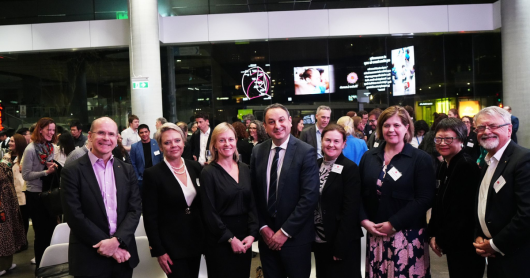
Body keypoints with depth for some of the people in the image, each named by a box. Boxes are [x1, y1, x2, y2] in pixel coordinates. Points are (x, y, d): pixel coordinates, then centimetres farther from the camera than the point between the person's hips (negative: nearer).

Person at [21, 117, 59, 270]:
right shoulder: (31, 149, -16)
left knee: (52, 228, 12)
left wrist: (53, 166, -8)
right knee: (41, 232, 5)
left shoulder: (51, 147, 2)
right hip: (35, 195, -6)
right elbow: (26, 175, -16)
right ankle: (40, 265, 22)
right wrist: (46, 172, -24)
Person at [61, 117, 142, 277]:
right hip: (89, 259, -3)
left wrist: (117, 240, -14)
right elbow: (74, 216, -11)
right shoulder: (72, 172, -6)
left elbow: (135, 209, 1)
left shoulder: (127, 170, 6)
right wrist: (107, 245, -14)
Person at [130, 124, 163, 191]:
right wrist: (138, 178, -2)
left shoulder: (157, 144, 0)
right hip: (142, 180, 0)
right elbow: (133, 164, 4)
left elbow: (162, 160, 5)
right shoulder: (134, 147, 1)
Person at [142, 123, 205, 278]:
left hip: (196, 240, 5)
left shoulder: (195, 167, 2)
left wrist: (206, 235, 8)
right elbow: (150, 217, -11)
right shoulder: (153, 174, -13)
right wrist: (158, 251, -13)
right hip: (171, 244, -5)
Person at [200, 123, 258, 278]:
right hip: (220, 240, -4)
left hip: (245, 238, 5)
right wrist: (230, 238, -13)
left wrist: (252, 234, -7)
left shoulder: (245, 169, 5)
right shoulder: (208, 173, -9)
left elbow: (253, 205, 4)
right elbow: (209, 213, -12)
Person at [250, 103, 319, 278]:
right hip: (266, 236, 4)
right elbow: (254, 193, 5)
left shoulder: (306, 152, -12)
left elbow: (309, 197, -16)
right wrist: (263, 227, -3)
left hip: (295, 237, -3)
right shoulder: (258, 152, 2)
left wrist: (285, 231, -15)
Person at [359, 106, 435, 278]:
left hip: (408, 235, -3)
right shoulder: (368, 157, 8)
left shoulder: (420, 158, -3)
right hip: (375, 233, 3)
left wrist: (393, 224, -15)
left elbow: (424, 198, -11)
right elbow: (359, 194, 10)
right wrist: (365, 221, -6)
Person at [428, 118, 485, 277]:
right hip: (451, 243, 8)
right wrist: (433, 234, 4)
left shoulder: (467, 166, -18)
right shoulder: (445, 165, 9)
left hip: (465, 245, -8)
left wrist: (442, 239, -13)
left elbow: (463, 212, -21)